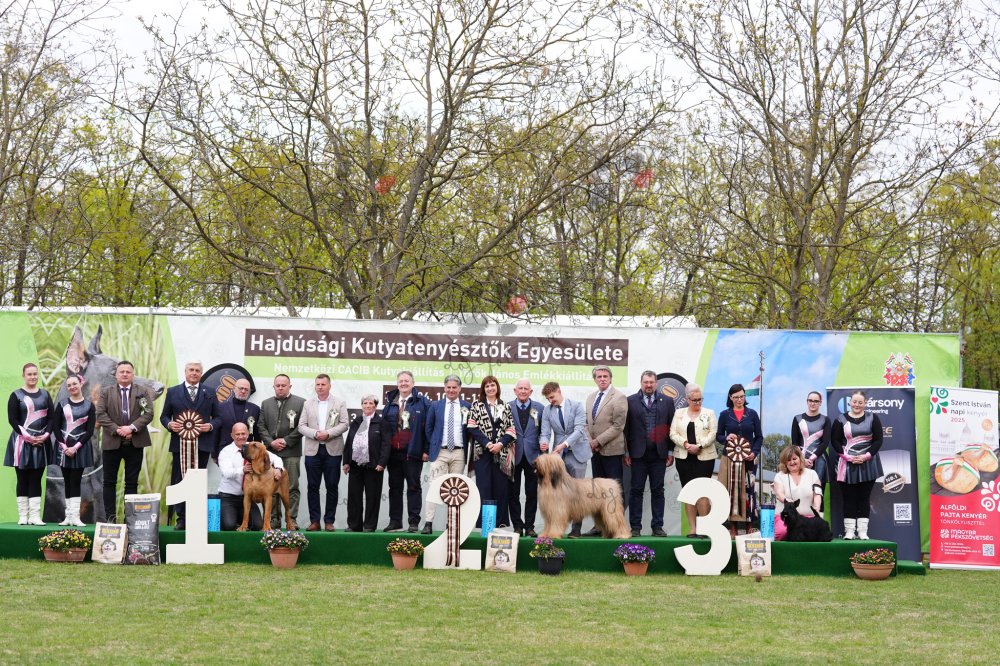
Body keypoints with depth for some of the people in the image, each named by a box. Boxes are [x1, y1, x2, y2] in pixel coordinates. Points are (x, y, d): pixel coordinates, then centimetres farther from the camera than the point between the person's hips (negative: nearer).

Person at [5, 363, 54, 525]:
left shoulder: (45, 394, 11)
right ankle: (23, 516, 2)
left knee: (36, 480, 2)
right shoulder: (16, 396, 1)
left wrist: (46, 435, -9)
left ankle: (35, 516, 0)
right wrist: (27, 437, -15)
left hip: (41, 443, 3)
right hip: (21, 442, -3)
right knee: (23, 479, 0)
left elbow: (51, 417, 7)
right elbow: (12, 419, -6)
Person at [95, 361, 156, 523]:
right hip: (112, 442, 0)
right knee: (109, 482, 2)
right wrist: (117, 430, -14)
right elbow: (101, 415, -3)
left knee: (132, 482, 4)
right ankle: (110, 517, 5)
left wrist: (131, 427, -16)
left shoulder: (143, 391, 6)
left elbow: (148, 414, -4)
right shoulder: (106, 392, 6)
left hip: (135, 442, 0)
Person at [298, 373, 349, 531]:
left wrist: (328, 434, -14)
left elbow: (345, 423, -2)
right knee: (312, 486, 2)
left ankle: (329, 521, 5)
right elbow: (301, 426, 5)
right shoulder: (308, 404, 10)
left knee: (332, 486, 0)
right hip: (312, 450, 2)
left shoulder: (340, 403, 6)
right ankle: (314, 521, 7)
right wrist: (315, 434, -12)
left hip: (333, 450, -2)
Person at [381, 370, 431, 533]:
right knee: (394, 487, 8)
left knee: (413, 487, 0)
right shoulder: (390, 402, 12)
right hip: (393, 452, 4)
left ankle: (414, 522, 1)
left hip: (412, 452, -4)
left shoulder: (422, 402, -1)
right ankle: (395, 521, 13)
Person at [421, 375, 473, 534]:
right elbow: (428, 428, 10)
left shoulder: (467, 407, 6)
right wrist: (428, 449, 5)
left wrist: (470, 453, 1)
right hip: (439, 452, -1)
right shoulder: (435, 405, 7)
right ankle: (428, 523, -11)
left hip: (459, 453, 1)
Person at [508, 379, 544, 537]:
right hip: (514, 456, -1)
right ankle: (517, 525, 10)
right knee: (513, 493, 3)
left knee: (532, 493, 4)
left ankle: (529, 526, 11)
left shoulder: (539, 408, 6)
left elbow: (544, 431, 6)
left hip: (532, 456, 1)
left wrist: (543, 453, 0)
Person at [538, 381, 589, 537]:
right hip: (558, 454, 3)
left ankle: (576, 529, 0)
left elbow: (579, 429, -14)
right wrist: (543, 443, -24)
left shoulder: (576, 406, -4)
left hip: (577, 453, -3)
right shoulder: (547, 411, 5)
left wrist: (564, 444, -27)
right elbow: (545, 433, 0)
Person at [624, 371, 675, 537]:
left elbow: (671, 428, 7)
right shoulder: (631, 401, 4)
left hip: (659, 453, 1)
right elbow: (626, 428, 3)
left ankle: (657, 526, 9)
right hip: (638, 453, -1)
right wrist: (626, 452, -2)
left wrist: (671, 451, 3)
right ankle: (635, 527, 5)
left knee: (658, 491, 5)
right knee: (636, 490, 1)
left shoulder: (667, 401, 8)